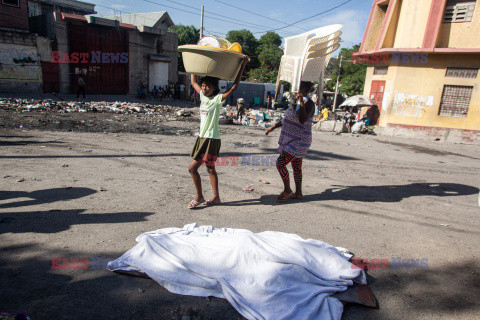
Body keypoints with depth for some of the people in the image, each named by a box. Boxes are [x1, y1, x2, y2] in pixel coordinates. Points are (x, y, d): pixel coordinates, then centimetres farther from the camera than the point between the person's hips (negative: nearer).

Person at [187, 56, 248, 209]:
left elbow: (234, 86, -17)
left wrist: (242, 66, -18)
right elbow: (194, 82, 23)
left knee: (192, 168, -7)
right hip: (202, 138, 8)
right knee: (210, 168, 13)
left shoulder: (218, 99, -10)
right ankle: (216, 197, 24)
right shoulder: (203, 96, 9)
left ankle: (199, 197, 8)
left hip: (211, 139, -8)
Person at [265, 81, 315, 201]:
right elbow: (287, 119, 23)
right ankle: (298, 193, 25)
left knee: (280, 163, -11)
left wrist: (301, 102, -38)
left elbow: (302, 120, -34)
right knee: (296, 167, 14)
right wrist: (273, 127, 22)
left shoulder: (308, 103, -17)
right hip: (292, 141, 10)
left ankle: (287, 190, 5)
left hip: (298, 142, -10)